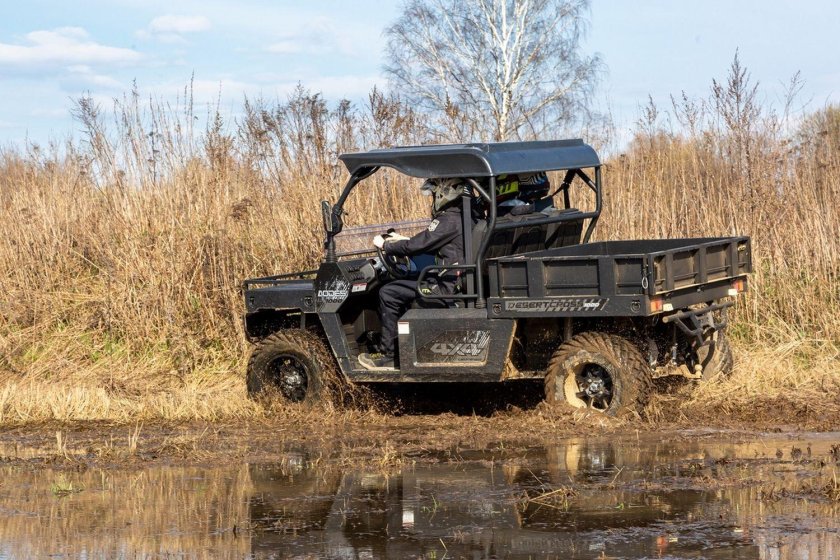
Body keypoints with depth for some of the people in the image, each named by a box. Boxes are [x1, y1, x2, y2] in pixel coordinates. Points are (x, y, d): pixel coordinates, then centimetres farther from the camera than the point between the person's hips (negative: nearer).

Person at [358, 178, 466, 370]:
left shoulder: (448, 221, -18)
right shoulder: (460, 217, 13)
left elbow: (415, 246, -17)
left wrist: (384, 245, -1)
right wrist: (405, 241, 20)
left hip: (447, 287, -10)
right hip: (458, 280, 10)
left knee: (388, 294, -7)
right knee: (398, 288, 23)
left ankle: (388, 355, -2)